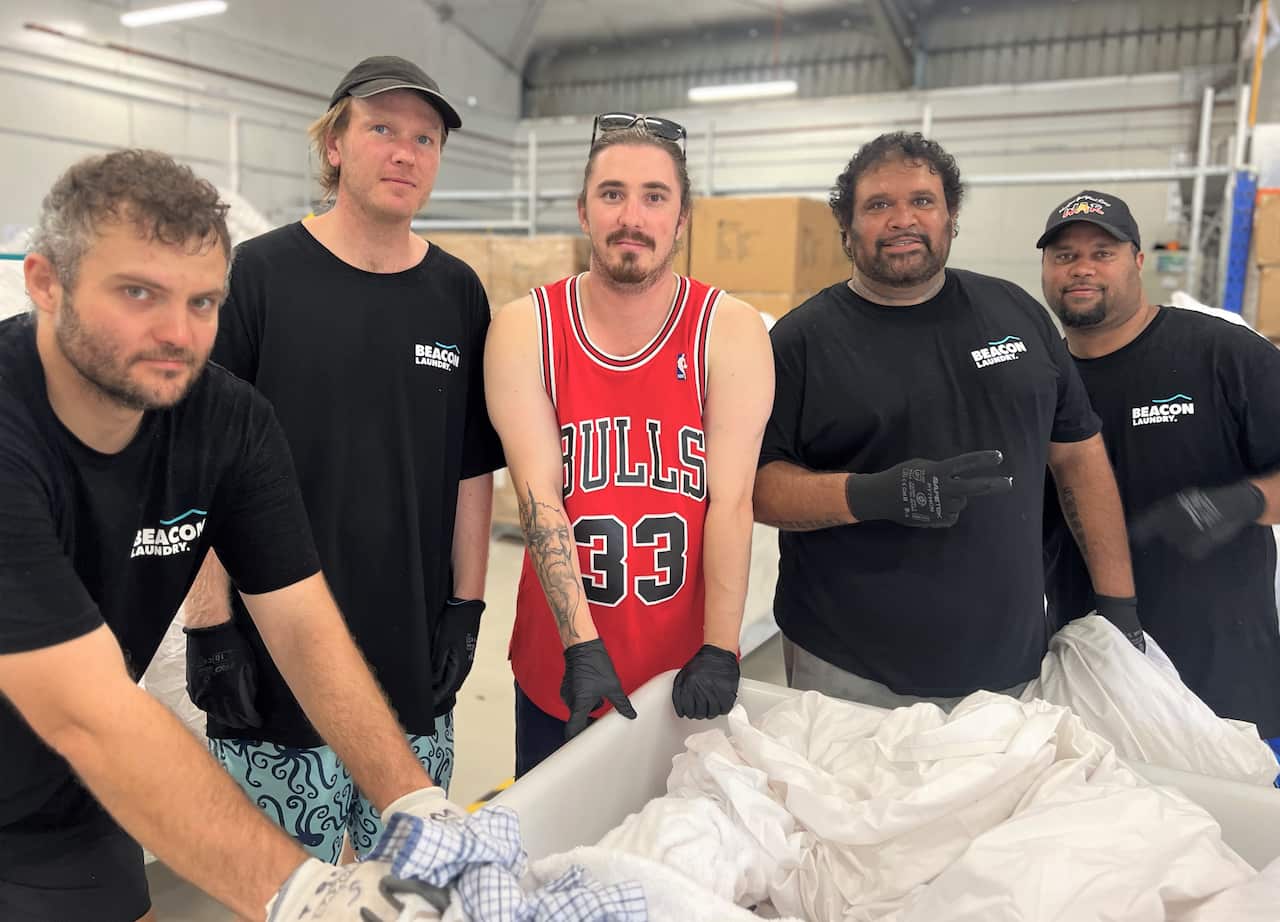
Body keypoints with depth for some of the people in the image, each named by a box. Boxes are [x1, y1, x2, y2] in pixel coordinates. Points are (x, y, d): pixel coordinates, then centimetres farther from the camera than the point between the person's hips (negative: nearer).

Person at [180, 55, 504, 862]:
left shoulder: (459, 294, 5)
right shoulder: (261, 274, -4)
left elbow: (473, 469, 8)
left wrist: (467, 608, 5)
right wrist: (211, 629, -8)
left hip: (419, 661, 3)